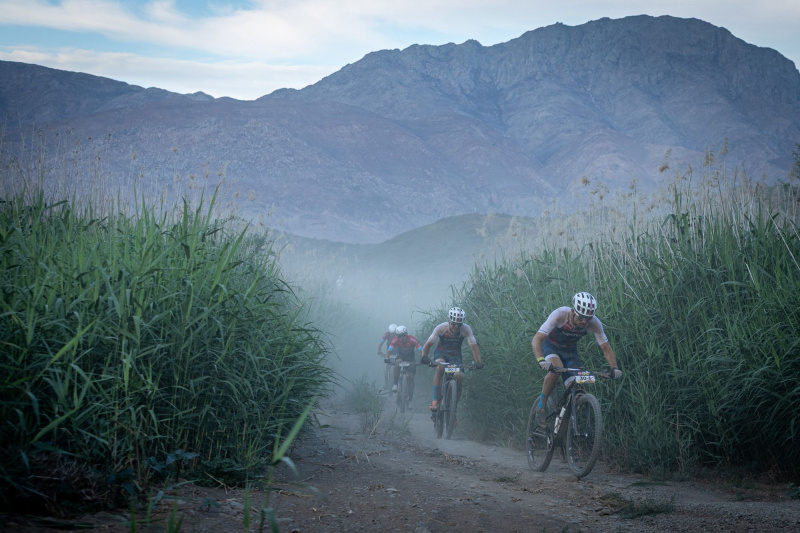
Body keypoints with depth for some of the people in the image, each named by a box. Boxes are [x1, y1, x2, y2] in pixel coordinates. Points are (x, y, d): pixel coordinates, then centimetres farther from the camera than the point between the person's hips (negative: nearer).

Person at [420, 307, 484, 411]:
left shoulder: (466, 329, -23)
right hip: (441, 353, -2)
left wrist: (478, 362, -39)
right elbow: (428, 344, -27)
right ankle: (435, 400, -31)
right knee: (440, 367, -34)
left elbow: (474, 345, -26)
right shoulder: (441, 328, -25)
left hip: (455, 355, 2)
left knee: (459, 377, -17)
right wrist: (424, 357, -44)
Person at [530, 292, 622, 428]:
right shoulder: (560, 315, -35)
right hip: (550, 346, -3)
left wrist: (614, 368, -35)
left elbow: (606, 348, -17)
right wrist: (541, 360, -57)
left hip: (570, 351, 3)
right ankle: (541, 407, -18)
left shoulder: (594, 324, -26)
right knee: (556, 369, -36)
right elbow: (536, 340, -39)